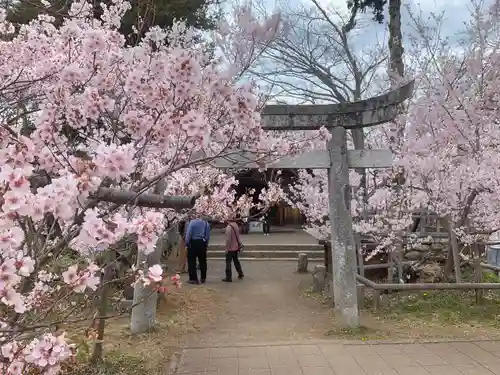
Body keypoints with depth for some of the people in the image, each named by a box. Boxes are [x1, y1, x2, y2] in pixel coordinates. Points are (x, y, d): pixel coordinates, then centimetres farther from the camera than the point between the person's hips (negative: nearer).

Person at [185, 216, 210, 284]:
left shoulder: (192, 222, -10)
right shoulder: (206, 223, 3)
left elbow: (188, 234, -12)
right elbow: (208, 235, 7)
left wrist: (187, 244, -5)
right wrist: (206, 245, 15)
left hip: (193, 243, -4)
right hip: (202, 243, 4)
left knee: (192, 261, 4)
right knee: (202, 261, 14)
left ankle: (193, 279, 3)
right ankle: (203, 278, 23)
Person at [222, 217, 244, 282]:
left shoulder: (229, 227, -21)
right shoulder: (236, 226, 3)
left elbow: (228, 239, -21)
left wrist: (226, 248, -14)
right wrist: (239, 244, 16)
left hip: (230, 248, -8)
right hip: (236, 247, 8)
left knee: (228, 262, 1)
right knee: (236, 260, 21)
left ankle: (228, 277, 3)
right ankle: (240, 274, 30)